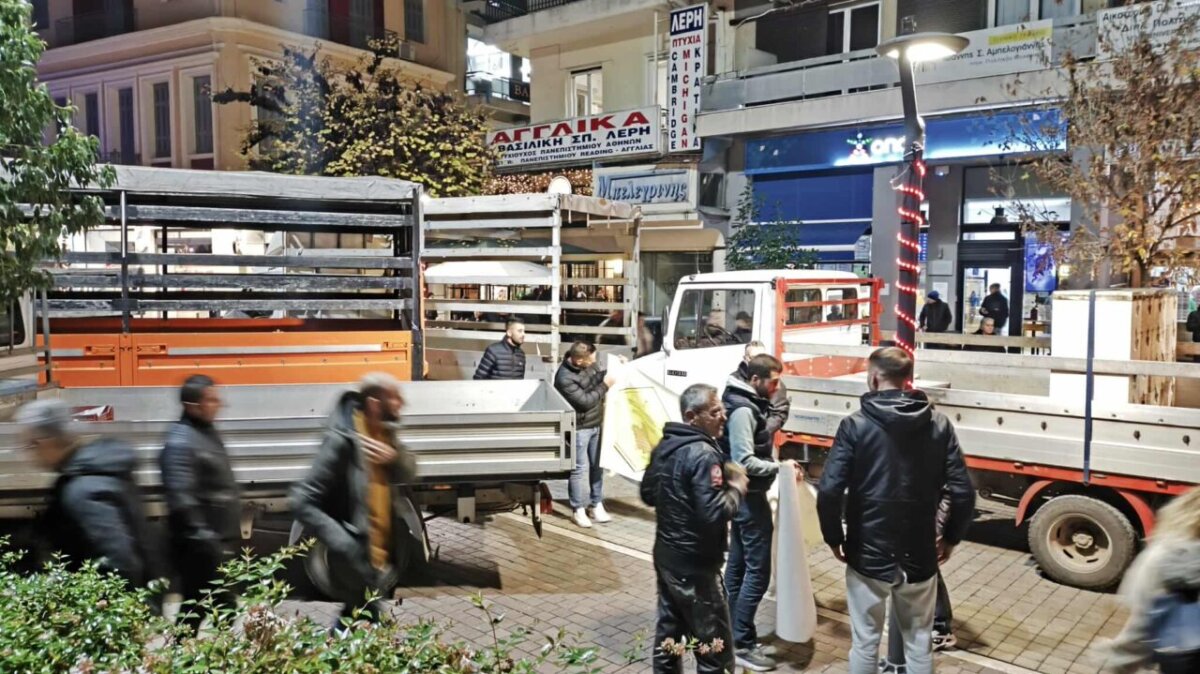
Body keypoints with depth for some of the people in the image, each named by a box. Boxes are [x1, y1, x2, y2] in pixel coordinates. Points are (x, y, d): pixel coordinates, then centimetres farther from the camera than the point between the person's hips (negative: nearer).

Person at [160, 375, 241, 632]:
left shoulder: (208, 432, 11)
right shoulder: (181, 442, -19)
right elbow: (181, 500, -26)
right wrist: (204, 539, -26)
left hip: (221, 540, 10)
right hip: (200, 546, -9)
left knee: (225, 604, 19)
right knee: (196, 607, 0)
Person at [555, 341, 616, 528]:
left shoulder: (588, 365, -1)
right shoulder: (565, 378, -26)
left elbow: (598, 376, 20)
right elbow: (585, 401, -25)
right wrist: (605, 386, -18)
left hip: (596, 424, 8)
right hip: (579, 428, -8)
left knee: (597, 466, 15)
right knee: (579, 469, 0)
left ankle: (596, 505, 28)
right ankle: (578, 510, 13)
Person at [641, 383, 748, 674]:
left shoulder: (663, 447, 5)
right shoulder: (702, 454, -22)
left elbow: (648, 494, 17)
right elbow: (714, 514, -27)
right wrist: (737, 488, -12)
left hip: (665, 555, 9)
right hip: (695, 564, -9)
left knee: (668, 631, 19)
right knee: (714, 647, 4)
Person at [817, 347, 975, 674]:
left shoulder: (855, 425, -11)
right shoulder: (938, 424, -2)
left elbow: (829, 492, -17)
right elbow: (963, 493, -5)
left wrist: (834, 538, -1)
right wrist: (951, 537, 11)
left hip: (868, 555, -2)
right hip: (920, 556, 3)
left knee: (865, 643, 13)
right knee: (919, 644, 18)